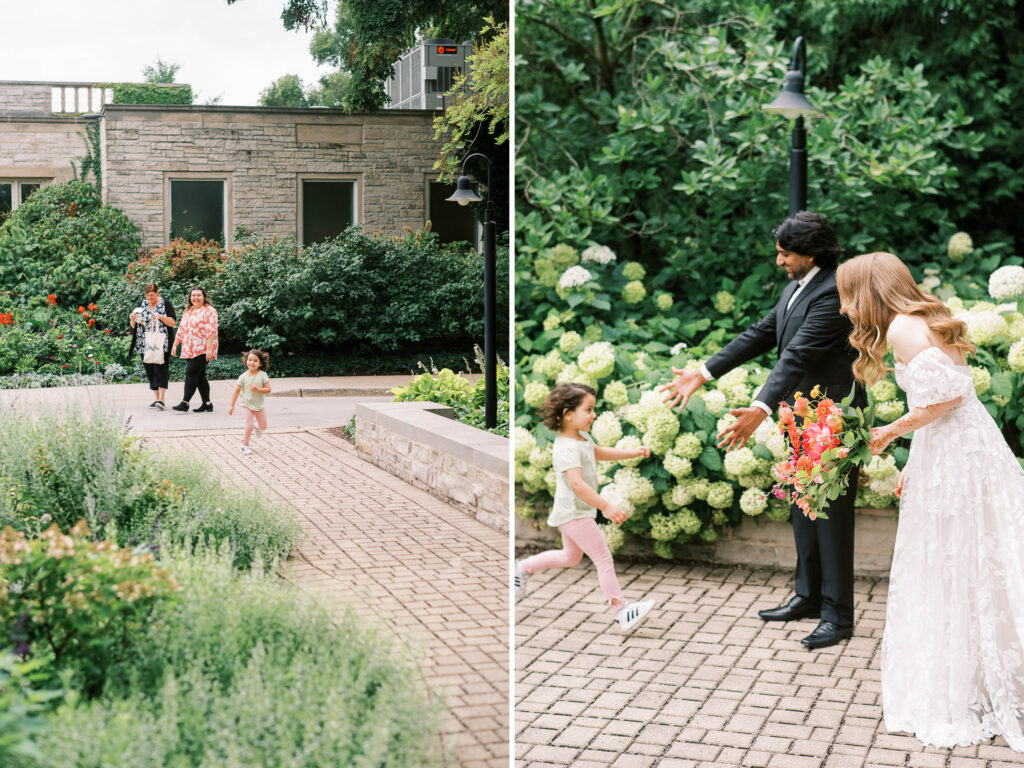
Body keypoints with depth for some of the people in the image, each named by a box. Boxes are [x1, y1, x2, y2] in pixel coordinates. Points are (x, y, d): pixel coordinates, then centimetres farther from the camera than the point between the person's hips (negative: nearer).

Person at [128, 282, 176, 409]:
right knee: (150, 370, 5)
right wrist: (132, 320, -8)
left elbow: (173, 322, -4)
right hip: (145, 345, 4)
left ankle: (161, 399, -18)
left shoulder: (165, 304, 1)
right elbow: (134, 326, 14)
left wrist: (161, 317, -20)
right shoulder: (142, 305, 11)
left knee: (160, 368, -13)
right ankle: (156, 398, 12)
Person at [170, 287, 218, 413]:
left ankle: (185, 403, -13)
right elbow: (181, 331, 24)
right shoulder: (187, 312, 20)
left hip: (202, 350, -8)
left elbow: (211, 331, -14)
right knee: (200, 376, 7)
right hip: (189, 350, 8)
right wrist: (175, 345, 17)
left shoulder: (209, 311, -5)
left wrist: (209, 349, -21)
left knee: (191, 374, -13)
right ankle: (207, 404, 10)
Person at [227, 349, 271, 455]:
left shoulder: (262, 375, -9)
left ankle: (257, 424, 46)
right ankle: (245, 445, 6)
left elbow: (268, 390, -10)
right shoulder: (244, 377, -9)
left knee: (263, 426, 11)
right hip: (247, 405, -2)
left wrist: (257, 389, -27)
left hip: (259, 405, 2)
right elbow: (236, 391, -5)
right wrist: (231, 405, -6)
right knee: (249, 426, -10)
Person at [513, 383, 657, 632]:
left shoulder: (582, 437, 7)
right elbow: (577, 483, -36)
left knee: (570, 557, 25)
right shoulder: (567, 448, -25)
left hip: (572, 511, 11)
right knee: (603, 558, -7)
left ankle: (522, 568, 33)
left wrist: (633, 452, 20)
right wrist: (606, 506, -40)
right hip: (574, 513, -11)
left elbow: (598, 453, 27)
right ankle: (622, 611, -2)